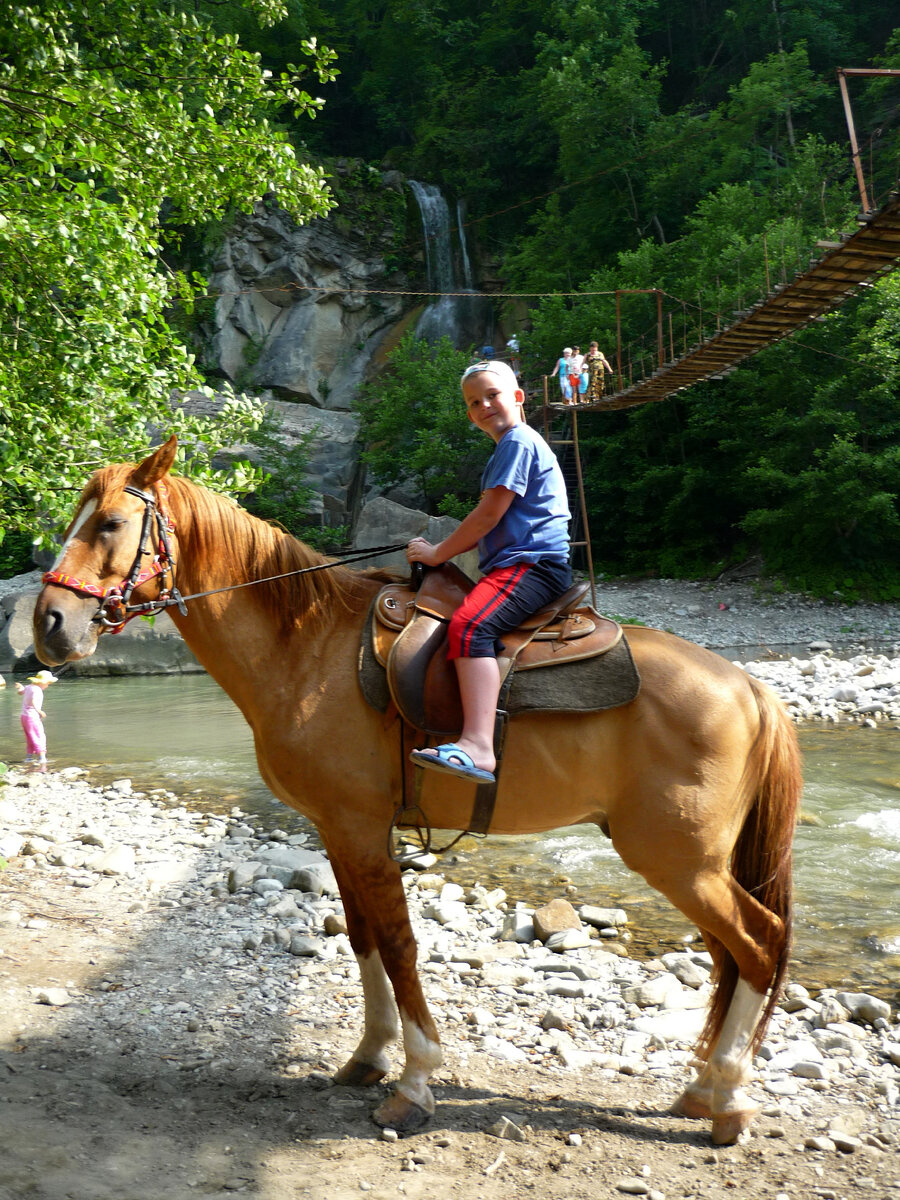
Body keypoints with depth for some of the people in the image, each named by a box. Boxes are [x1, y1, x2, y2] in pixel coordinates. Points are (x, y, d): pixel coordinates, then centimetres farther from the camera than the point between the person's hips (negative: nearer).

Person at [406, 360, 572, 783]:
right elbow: (494, 525, 30)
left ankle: (478, 747, -48)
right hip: (514, 565, 12)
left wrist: (438, 553, -4)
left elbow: (488, 515, -13)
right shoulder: (510, 447, 27)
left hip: (533, 565, -12)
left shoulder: (518, 441, -6)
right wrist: (443, 548, 19)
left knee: (469, 625, -33)